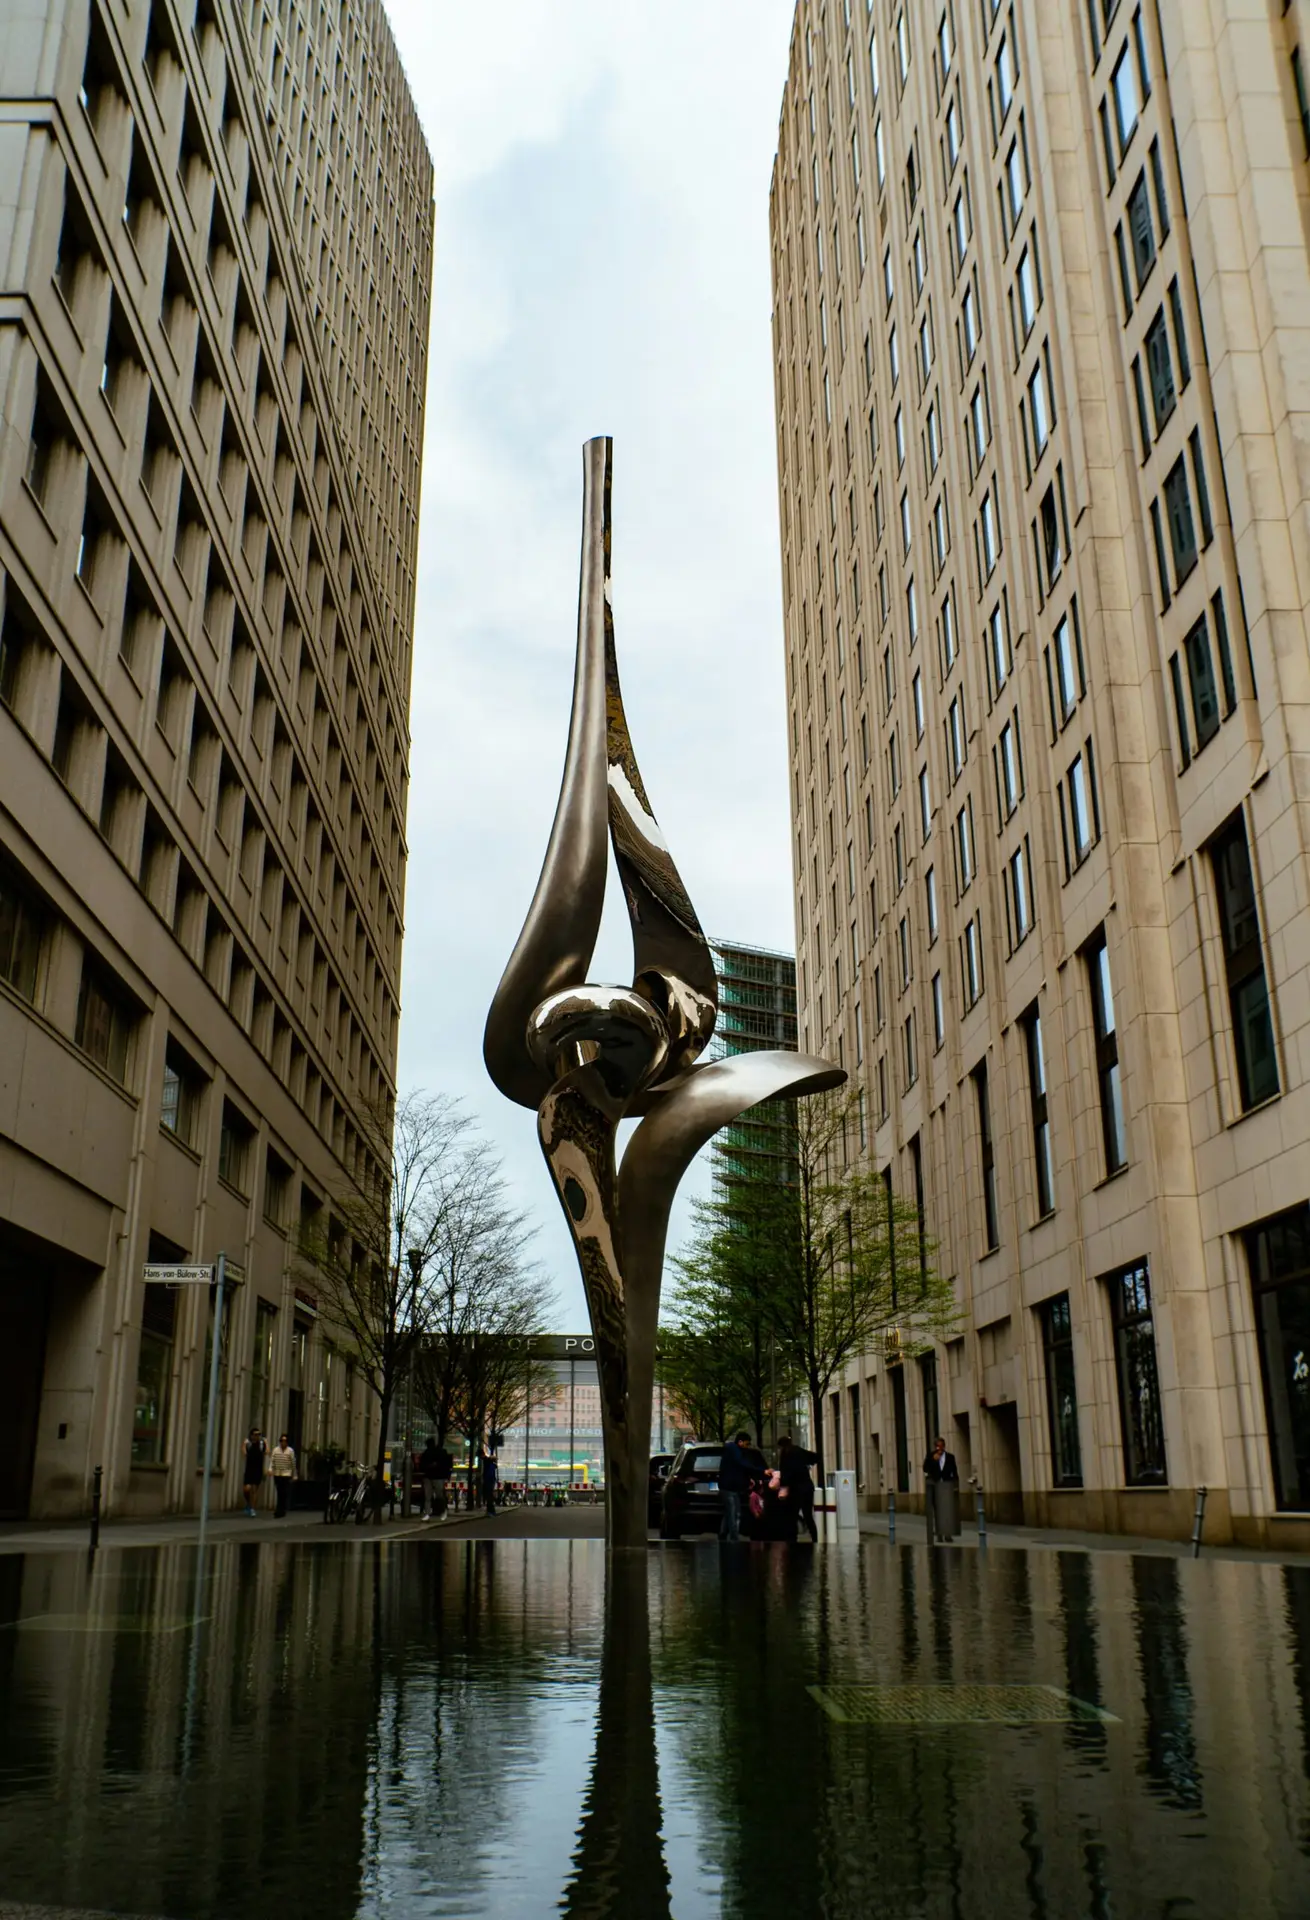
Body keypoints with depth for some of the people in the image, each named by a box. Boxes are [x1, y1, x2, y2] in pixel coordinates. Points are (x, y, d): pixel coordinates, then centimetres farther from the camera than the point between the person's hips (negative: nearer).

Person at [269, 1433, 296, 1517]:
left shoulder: (290, 1450, 2)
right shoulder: (275, 1450, 8)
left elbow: (293, 1464, 4)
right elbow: (272, 1460, -1)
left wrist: (294, 1475, 5)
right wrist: (270, 1469, -19)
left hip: (286, 1475, -2)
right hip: (277, 1475, 2)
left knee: (284, 1494, -10)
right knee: (279, 1494, 5)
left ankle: (280, 1511, -9)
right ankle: (281, 1511, 15)